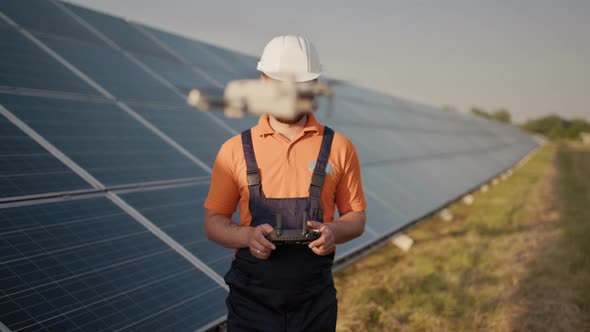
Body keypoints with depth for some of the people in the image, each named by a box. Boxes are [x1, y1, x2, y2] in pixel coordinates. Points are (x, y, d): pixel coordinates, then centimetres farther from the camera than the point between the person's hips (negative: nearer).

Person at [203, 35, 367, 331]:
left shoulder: (339, 148, 1)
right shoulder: (235, 150, 1)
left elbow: (356, 218, 7)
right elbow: (213, 223, 3)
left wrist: (333, 232, -15)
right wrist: (248, 236, -17)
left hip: (315, 303, 1)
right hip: (251, 301, 0)